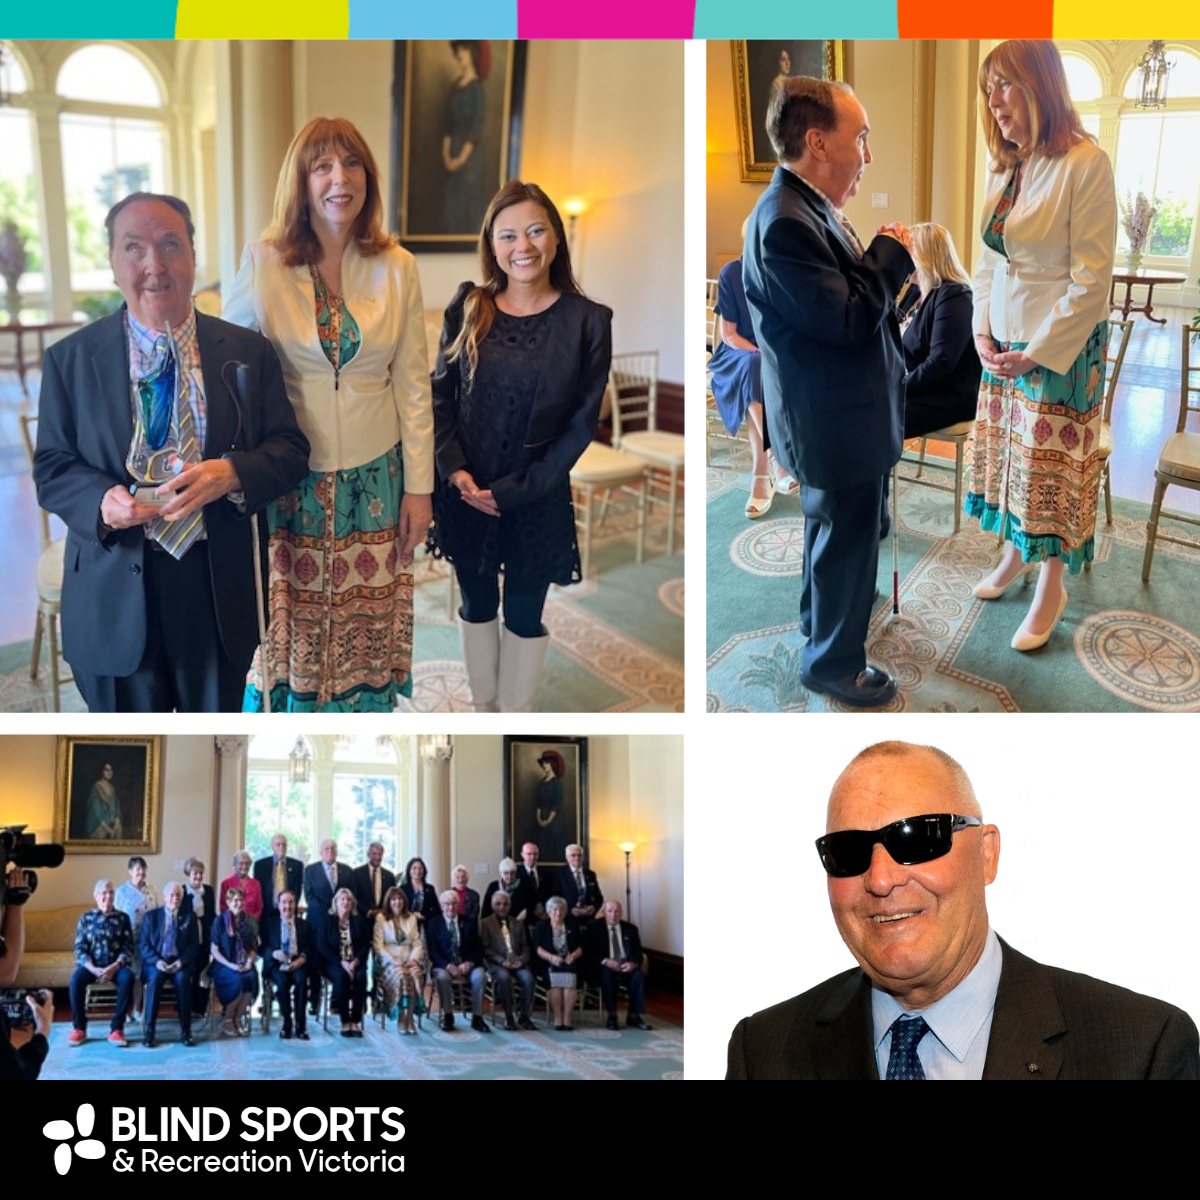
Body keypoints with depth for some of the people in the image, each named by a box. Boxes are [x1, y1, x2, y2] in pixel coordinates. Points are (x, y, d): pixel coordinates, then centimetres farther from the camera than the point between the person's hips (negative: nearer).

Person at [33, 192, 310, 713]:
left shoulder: (248, 352, 2)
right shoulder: (70, 359, 0)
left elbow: (290, 450, 0)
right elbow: (51, 468, 1)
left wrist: (231, 473, -21)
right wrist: (102, 499, -21)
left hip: (219, 589, 1)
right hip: (116, 596, -1)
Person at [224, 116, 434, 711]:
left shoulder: (397, 268, 0)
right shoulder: (262, 262, -6)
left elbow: (413, 385, 3)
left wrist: (419, 486, 2)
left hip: (374, 476, 2)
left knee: (366, 623, 10)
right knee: (288, 619, 7)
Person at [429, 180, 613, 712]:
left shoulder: (587, 321, -10)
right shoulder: (468, 309, -1)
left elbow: (582, 422, -10)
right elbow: (440, 395, 3)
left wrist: (516, 488, -15)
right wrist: (454, 470, -12)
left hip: (537, 497, -2)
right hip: (465, 490, 3)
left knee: (524, 612, 11)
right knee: (477, 603, 17)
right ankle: (482, 707, 37)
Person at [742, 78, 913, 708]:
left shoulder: (809, 208, 4)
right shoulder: (784, 224, -28)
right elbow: (850, 319, -28)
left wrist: (880, 259, -3)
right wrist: (891, 253, -15)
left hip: (834, 413, 10)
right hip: (837, 421, -10)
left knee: (832, 529, 27)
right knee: (849, 540, 5)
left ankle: (819, 618, 47)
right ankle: (834, 662, 23)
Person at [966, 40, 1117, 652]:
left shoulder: (1085, 164, -17)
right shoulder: (1004, 169, 6)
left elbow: (1091, 280, -17)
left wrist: (1038, 352, -16)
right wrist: (982, 331, -1)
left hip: (1061, 344, -7)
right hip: (1003, 343, 7)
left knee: (1052, 464, 3)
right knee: (1004, 451, 15)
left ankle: (1052, 585, 18)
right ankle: (1015, 552, 34)